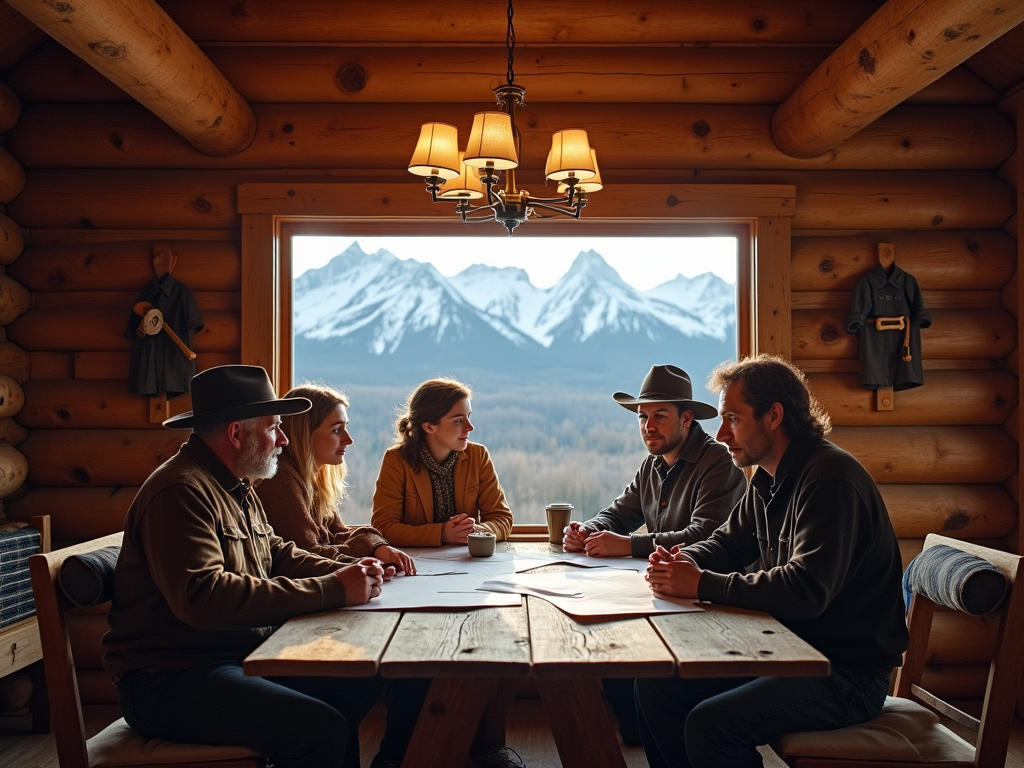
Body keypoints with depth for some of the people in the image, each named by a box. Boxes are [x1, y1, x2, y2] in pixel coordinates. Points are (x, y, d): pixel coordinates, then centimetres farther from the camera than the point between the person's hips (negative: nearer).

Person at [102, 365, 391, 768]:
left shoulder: (236, 488, 14)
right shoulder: (181, 491, -20)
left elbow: (277, 554, 19)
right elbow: (203, 598, -31)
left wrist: (346, 573, -1)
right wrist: (332, 590, -28)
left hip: (240, 655, 10)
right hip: (170, 679, -10)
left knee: (364, 686, 1)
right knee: (322, 728, -24)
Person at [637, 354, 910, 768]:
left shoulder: (830, 478, -21)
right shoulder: (767, 479, 9)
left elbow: (806, 589, -31)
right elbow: (726, 542, 19)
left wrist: (702, 584, -25)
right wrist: (681, 561, -4)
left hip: (849, 672, -9)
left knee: (709, 725, -25)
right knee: (657, 685, 0)